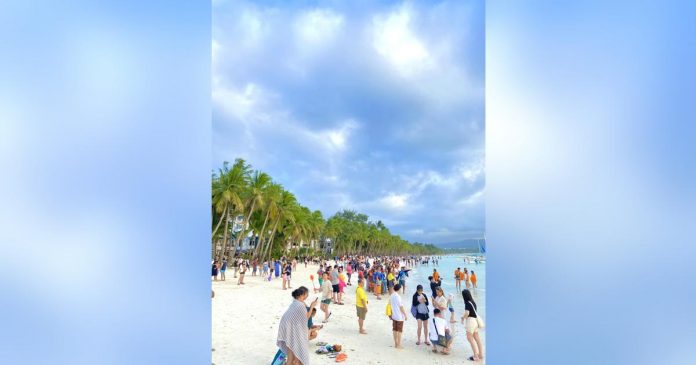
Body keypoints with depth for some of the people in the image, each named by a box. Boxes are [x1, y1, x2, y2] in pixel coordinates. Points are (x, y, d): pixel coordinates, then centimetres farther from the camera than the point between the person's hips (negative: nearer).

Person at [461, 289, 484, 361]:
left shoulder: (467, 303, -18)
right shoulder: (473, 302, 8)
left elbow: (467, 313, -26)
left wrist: (463, 318, -9)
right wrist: (464, 317, 12)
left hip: (470, 320, -9)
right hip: (475, 320, 9)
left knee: (470, 338, 0)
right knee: (477, 338, 14)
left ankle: (476, 356, 2)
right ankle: (480, 354, 20)